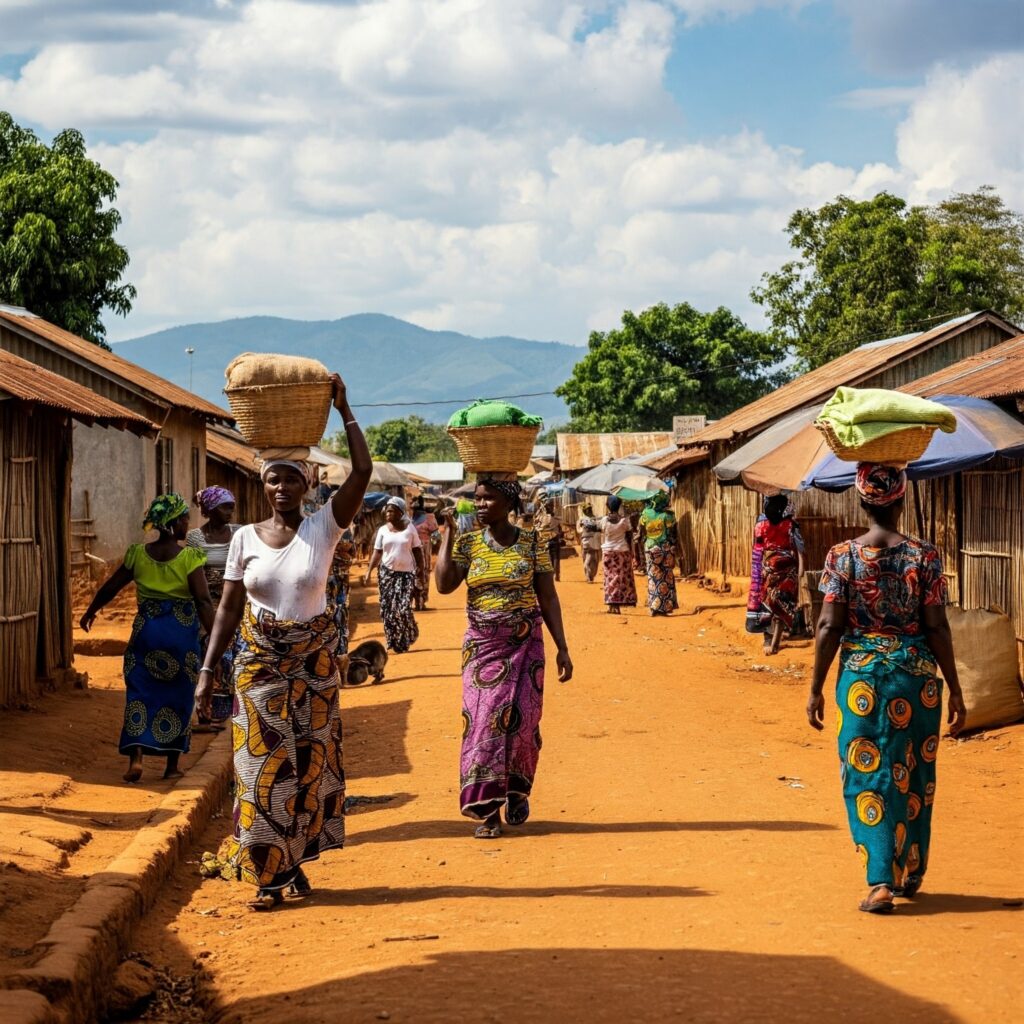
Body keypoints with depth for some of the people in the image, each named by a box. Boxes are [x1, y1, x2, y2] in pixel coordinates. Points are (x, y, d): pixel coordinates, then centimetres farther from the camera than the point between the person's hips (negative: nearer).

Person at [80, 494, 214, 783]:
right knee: (178, 697, 10)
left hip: (146, 630, 2)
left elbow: (110, 588, 9)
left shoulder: (138, 554, 0)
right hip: (182, 634, -2)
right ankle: (172, 765, 15)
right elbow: (203, 602, -17)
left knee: (140, 693, 7)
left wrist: (90, 612, 26)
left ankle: (136, 757, -10)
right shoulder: (189, 558, -10)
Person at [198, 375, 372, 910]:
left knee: (309, 764, 5)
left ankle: (295, 861, 18)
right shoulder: (245, 538, 1)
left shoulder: (323, 527, -3)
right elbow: (228, 609, 4)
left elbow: (362, 471, -13)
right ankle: (266, 874, 2)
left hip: (314, 664, 0)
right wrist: (208, 670, -2)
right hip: (259, 664, 0)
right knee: (263, 765, -3)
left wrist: (343, 409, -11)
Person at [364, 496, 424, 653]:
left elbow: (417, 550, 3)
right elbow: (377, 552, 5)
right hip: (387, 572, 2)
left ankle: (406, 640, 12)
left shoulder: (409, 528, 0)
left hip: (406, 573, -2)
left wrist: (421, 570, -2)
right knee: (388, 609, 0)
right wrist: (369, 571, -3)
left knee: (403, 608, -9)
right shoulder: (383, 530, 5)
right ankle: (393, 641, 10)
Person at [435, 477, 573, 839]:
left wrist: (562, 648, -4)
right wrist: (447, 533, -8)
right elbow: (444, 584, -12)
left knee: (521, 721, 1)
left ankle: (517, 793, 26)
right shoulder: (467, 543, 2)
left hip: (525, 645, -1)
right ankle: (487, 809, 2)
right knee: (483, 721, -4)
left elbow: (548, 598, 1)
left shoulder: (531, 543, -1)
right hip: (482, 645, 1)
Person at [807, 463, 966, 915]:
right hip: (916, 675, 1)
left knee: (868, 776, 4)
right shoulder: (924, 556, -6)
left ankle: (881, 881, -6)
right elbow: (937, 628, -5)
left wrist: (816, 689, 1)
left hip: (861, 675, -1)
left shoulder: (842, 556, -6)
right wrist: (955, 689, 3)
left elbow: (829, 628, -6)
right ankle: (911, 874, 28)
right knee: (914, 777, 15)